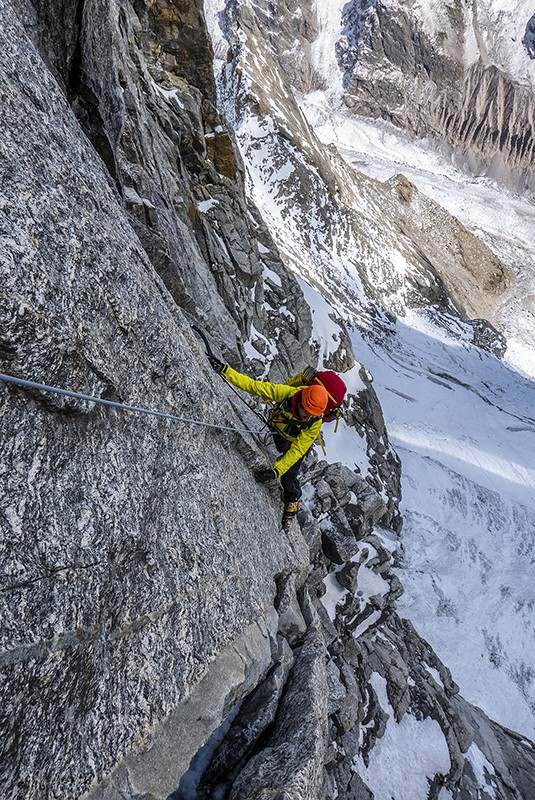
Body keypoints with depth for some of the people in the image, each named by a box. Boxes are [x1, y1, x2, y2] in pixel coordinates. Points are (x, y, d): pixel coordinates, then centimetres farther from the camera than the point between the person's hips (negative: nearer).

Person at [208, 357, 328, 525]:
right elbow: (254, 386, -36)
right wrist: (225, 370, -42)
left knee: (288, 476, -1)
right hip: (278, 430, 2)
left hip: (300, 441, -2)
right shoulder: (287, 393, -40)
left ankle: (292, 500, 29)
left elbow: (297, 451, -40)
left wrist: (275, 471, -50)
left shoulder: (315, 424, -40)